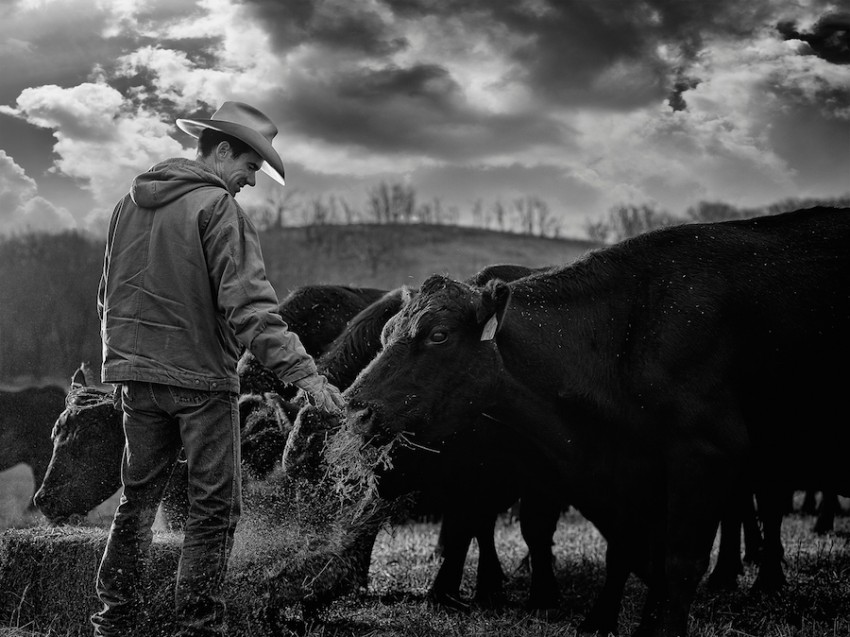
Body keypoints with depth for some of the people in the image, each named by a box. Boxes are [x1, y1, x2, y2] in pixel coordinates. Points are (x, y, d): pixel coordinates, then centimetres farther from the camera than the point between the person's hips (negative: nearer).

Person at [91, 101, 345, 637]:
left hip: (137, 373, 7)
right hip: (201, 377, -7)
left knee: (139, 495, 18)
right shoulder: (217, 206, -12)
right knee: (214, 507, 2)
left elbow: (109, 294, 18)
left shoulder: (132, 202, 11)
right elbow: (247, 302, -22)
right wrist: (301, 370, -26)